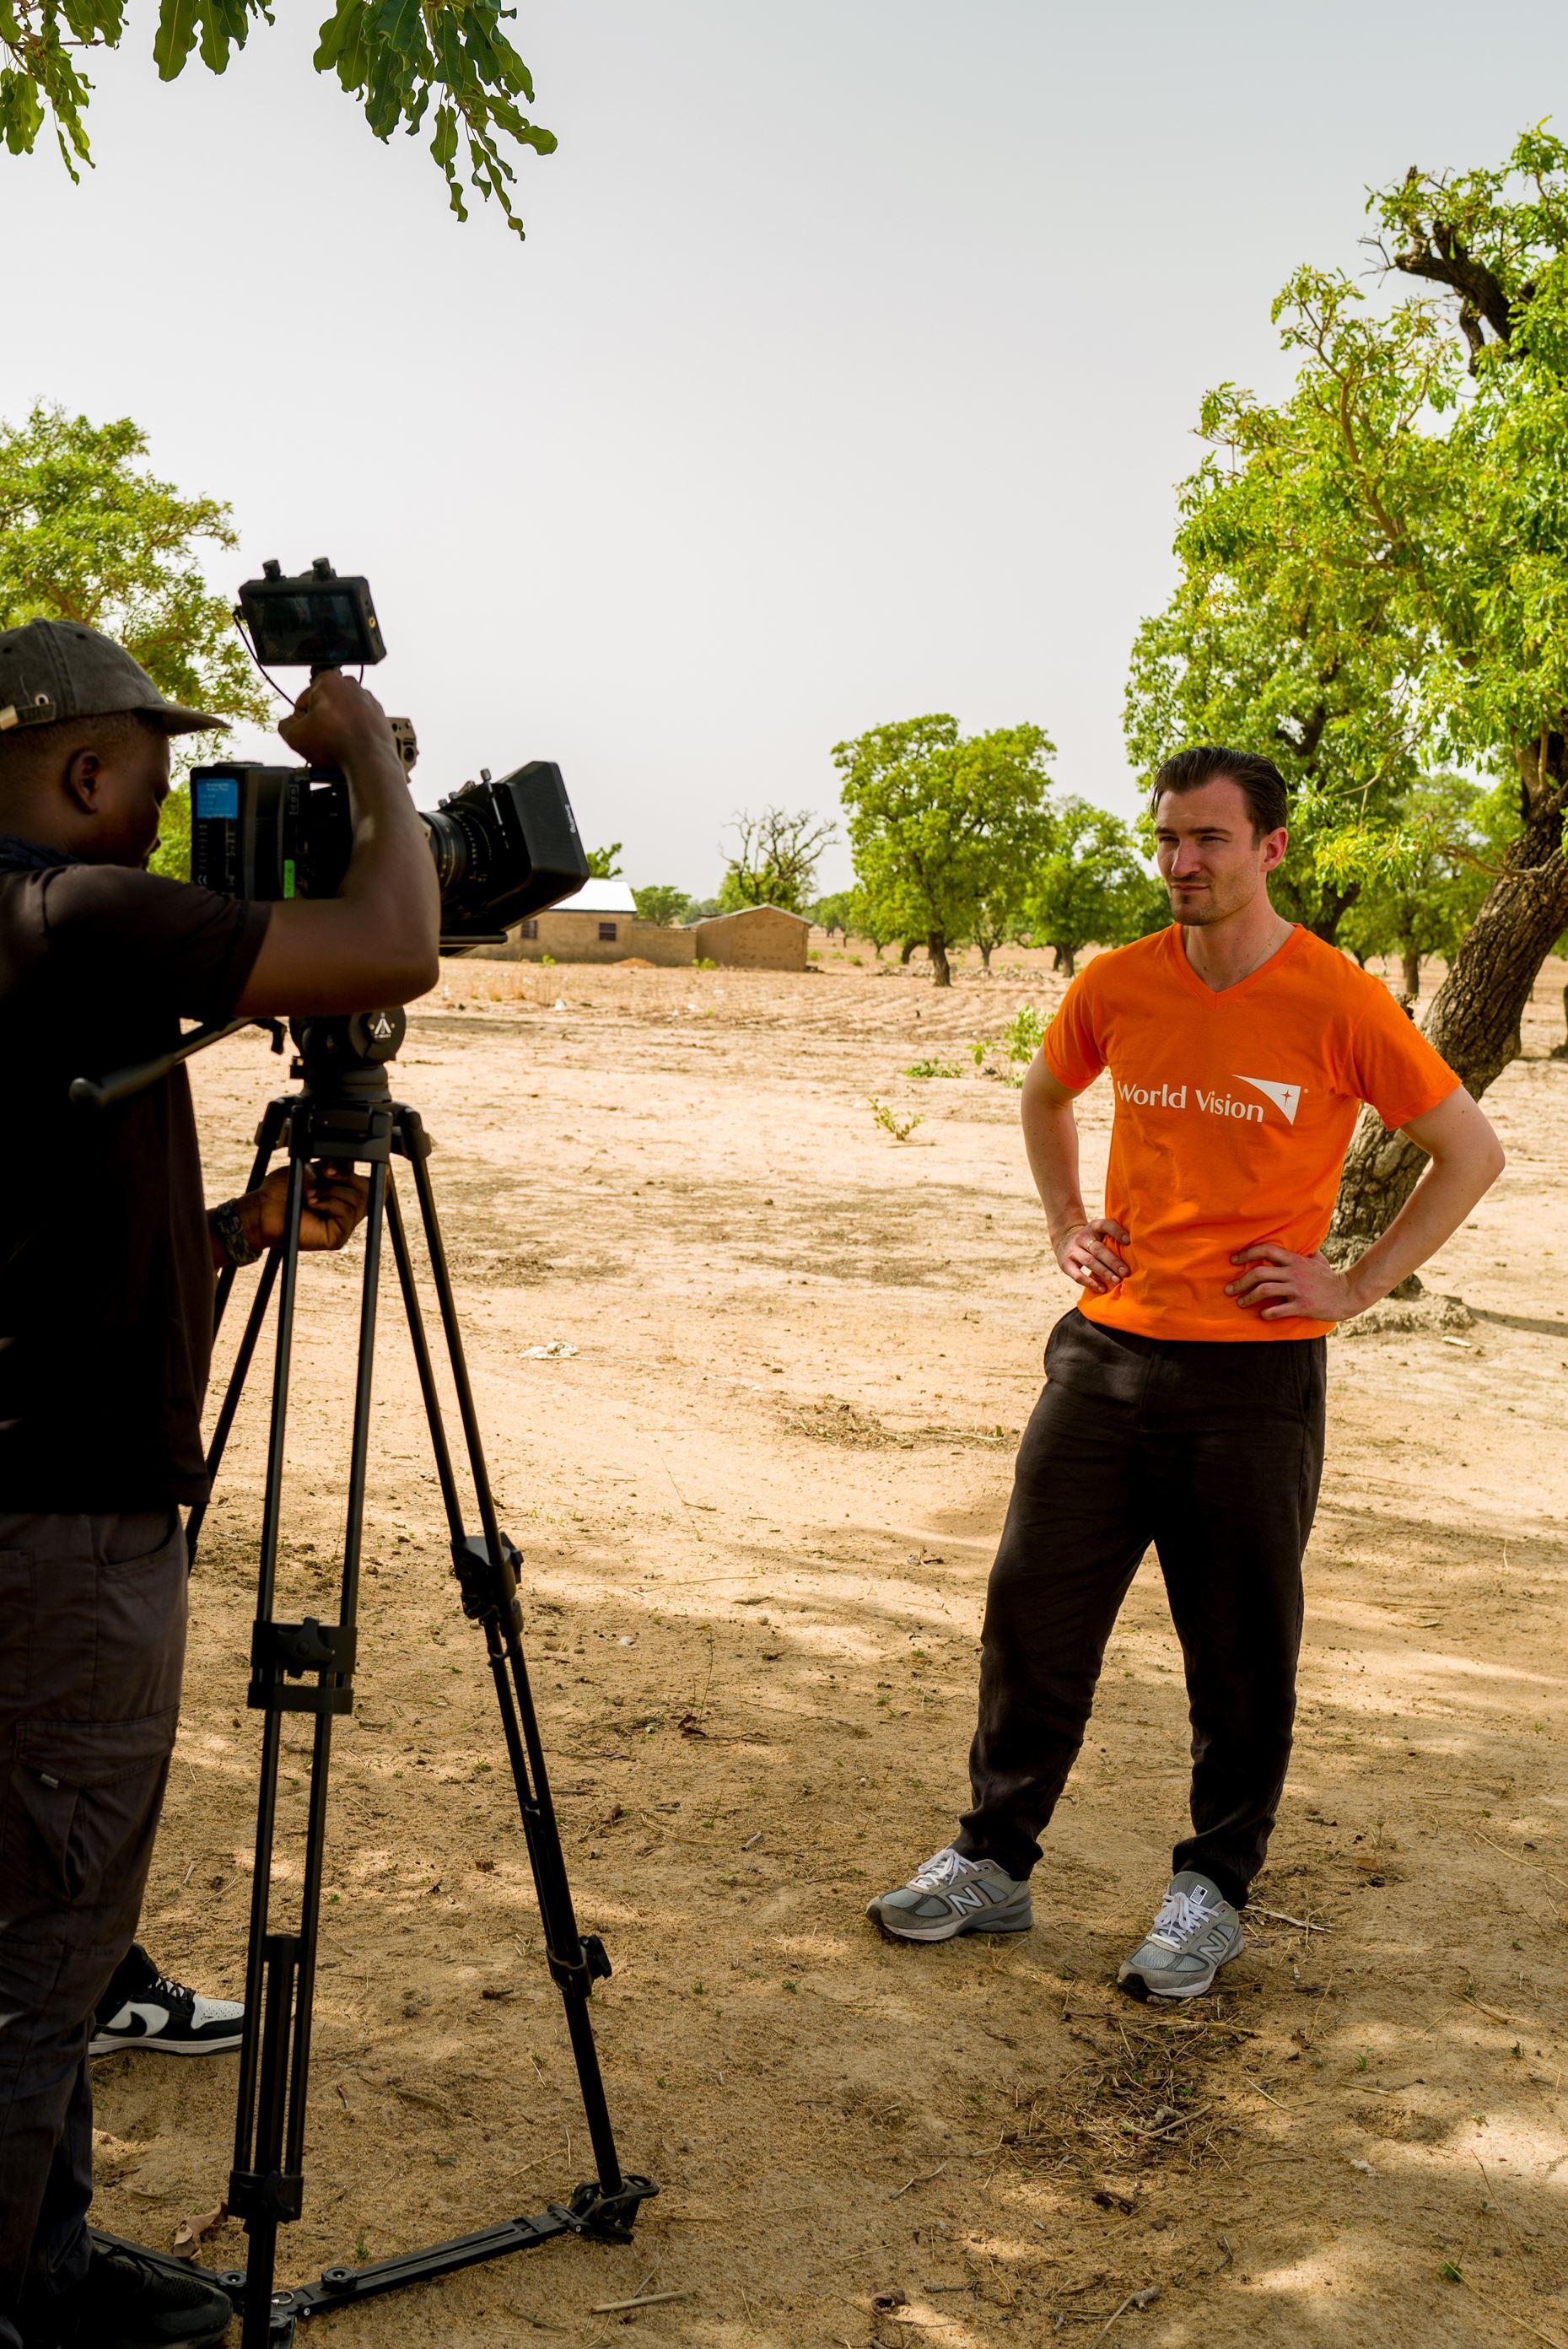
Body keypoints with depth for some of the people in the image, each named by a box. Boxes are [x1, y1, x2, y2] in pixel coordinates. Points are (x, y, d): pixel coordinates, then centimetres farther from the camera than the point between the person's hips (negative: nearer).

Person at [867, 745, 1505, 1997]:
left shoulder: (1340, 1004, -10)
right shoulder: (1116, 987, 2)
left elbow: (1472, 1152, -2)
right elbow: (1045, 1096, 23)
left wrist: (1356, 1284, -6)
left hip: (1256, 1374, -4)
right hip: (1108, 1351, 4)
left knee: (1241, 1650, 6)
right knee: (1035, 1608, 6)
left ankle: (1213, 1892, 23)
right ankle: (993, 1862, 20)